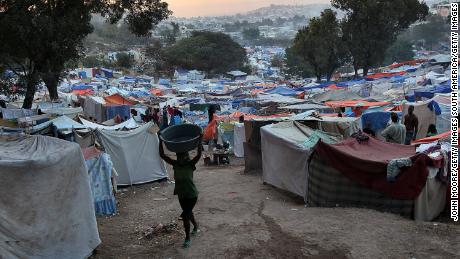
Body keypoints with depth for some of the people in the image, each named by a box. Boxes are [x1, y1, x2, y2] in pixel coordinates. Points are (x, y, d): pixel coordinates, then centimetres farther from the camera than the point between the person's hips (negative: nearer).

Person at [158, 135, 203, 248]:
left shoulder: (190, 164, -14)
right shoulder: (175, 164, -5)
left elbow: (199, 154, -30)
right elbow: (162, 155, -11)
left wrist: (200, 140, -35)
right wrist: (161, 141, -18)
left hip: (192, 194, -5)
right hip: (181, 194, 5)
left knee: (185, 215, -9)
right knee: (188, 213, 23)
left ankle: (187, 238, 6)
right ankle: (196, 228, 48)